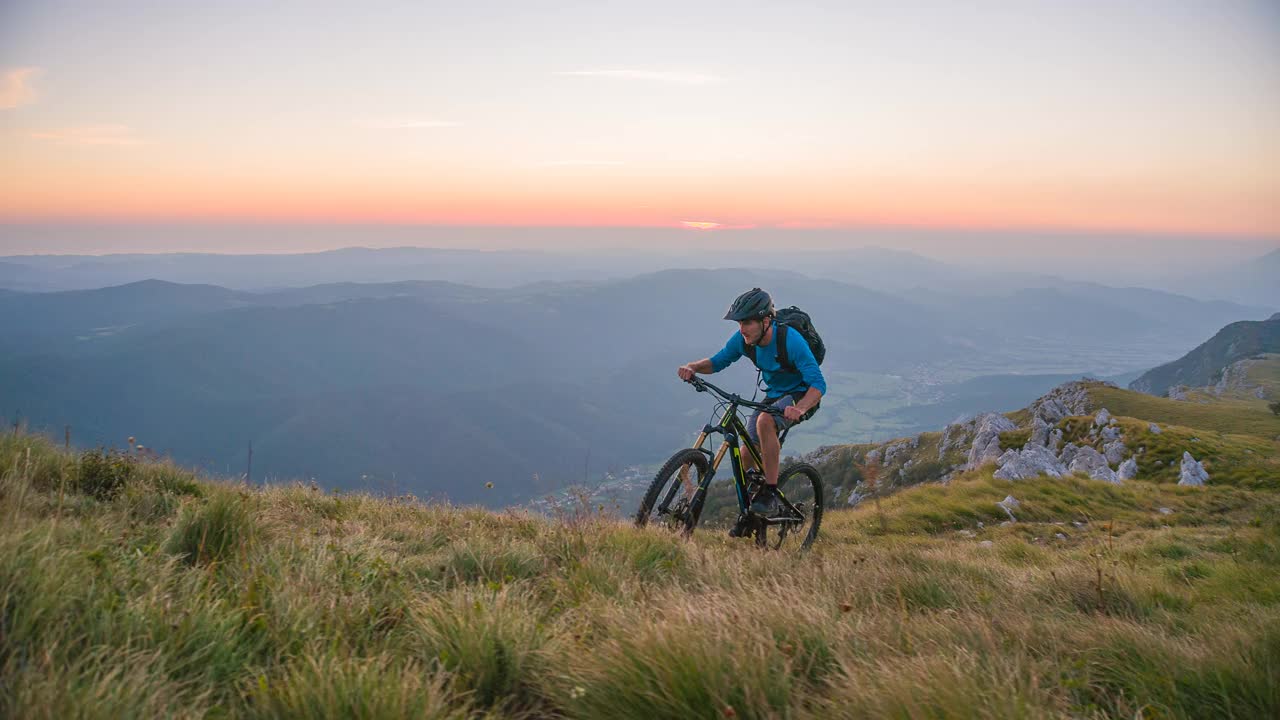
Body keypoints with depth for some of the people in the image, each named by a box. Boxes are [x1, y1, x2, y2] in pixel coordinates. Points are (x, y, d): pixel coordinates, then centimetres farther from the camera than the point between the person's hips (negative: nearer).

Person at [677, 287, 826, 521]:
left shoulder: (790, 339, -30)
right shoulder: (743, 339, -14)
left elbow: (818, 384, -32)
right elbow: (718, 361, 2)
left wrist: (799, 409, -51)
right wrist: (692, 367, -19)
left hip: (801, 395, -6)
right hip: (774, 395, 7)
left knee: (764, 421, -36)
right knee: (747, 458, -1)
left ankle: (770, 495, -27)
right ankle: (750, 512, 25)